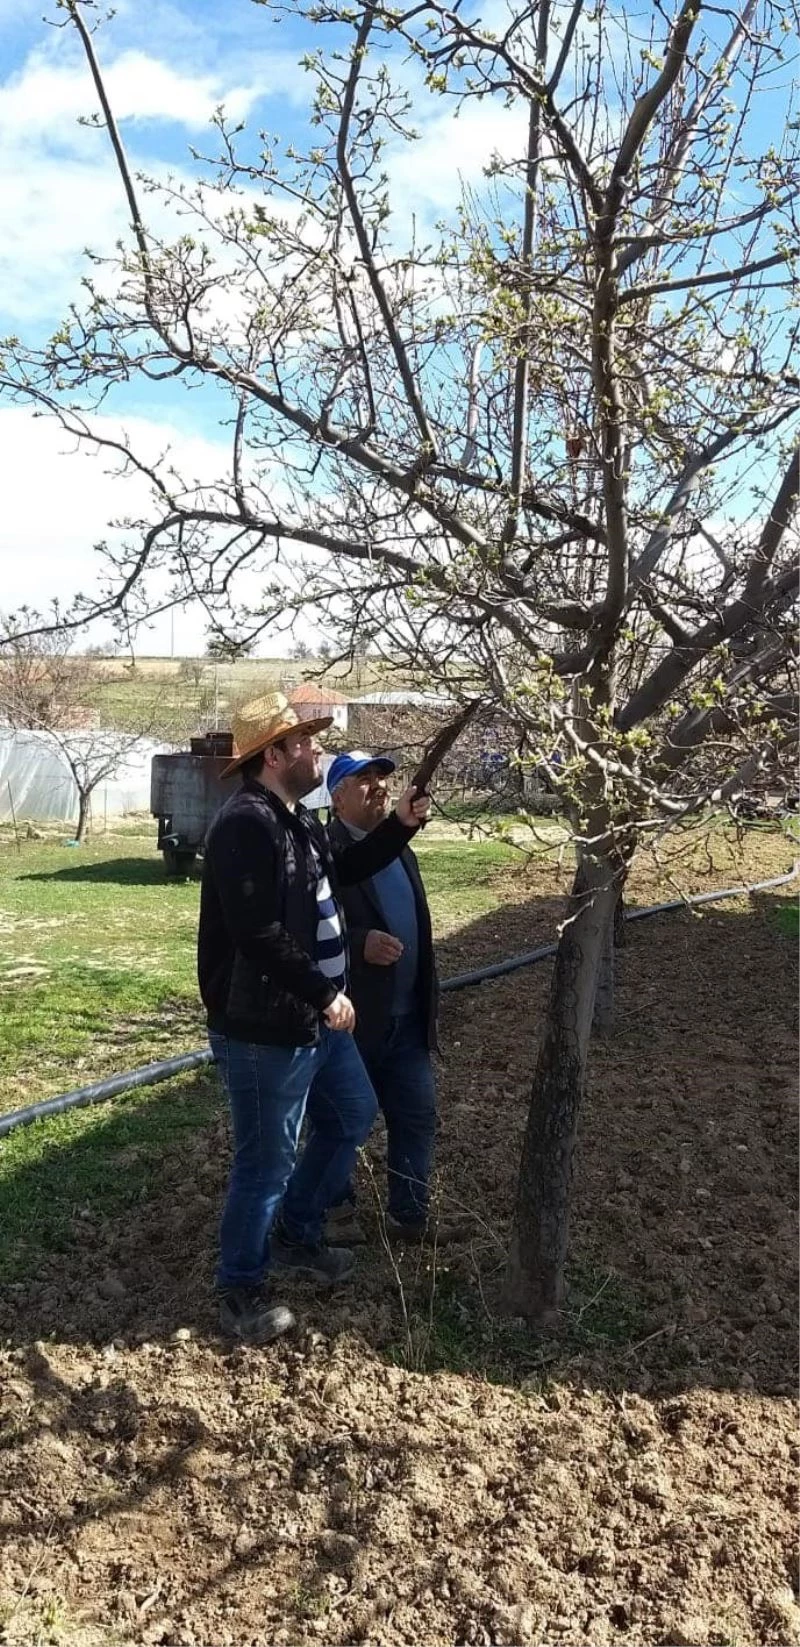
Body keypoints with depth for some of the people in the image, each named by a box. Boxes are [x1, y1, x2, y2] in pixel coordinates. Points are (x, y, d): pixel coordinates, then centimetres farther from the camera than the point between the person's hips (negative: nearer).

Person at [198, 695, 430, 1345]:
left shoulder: (299, 819, 10)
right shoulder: (246, 824, -23)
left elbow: (344, 872, 26)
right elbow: (258, 934, -29)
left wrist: (399, 826, 14)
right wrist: (325, 995, -21)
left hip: (315, 1019, 11)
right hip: (264, 1028, -11)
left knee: (353, 1116, 24)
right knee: (267, 1160, 3)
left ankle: (297, 1235, 41)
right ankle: (240, 1290, 25)